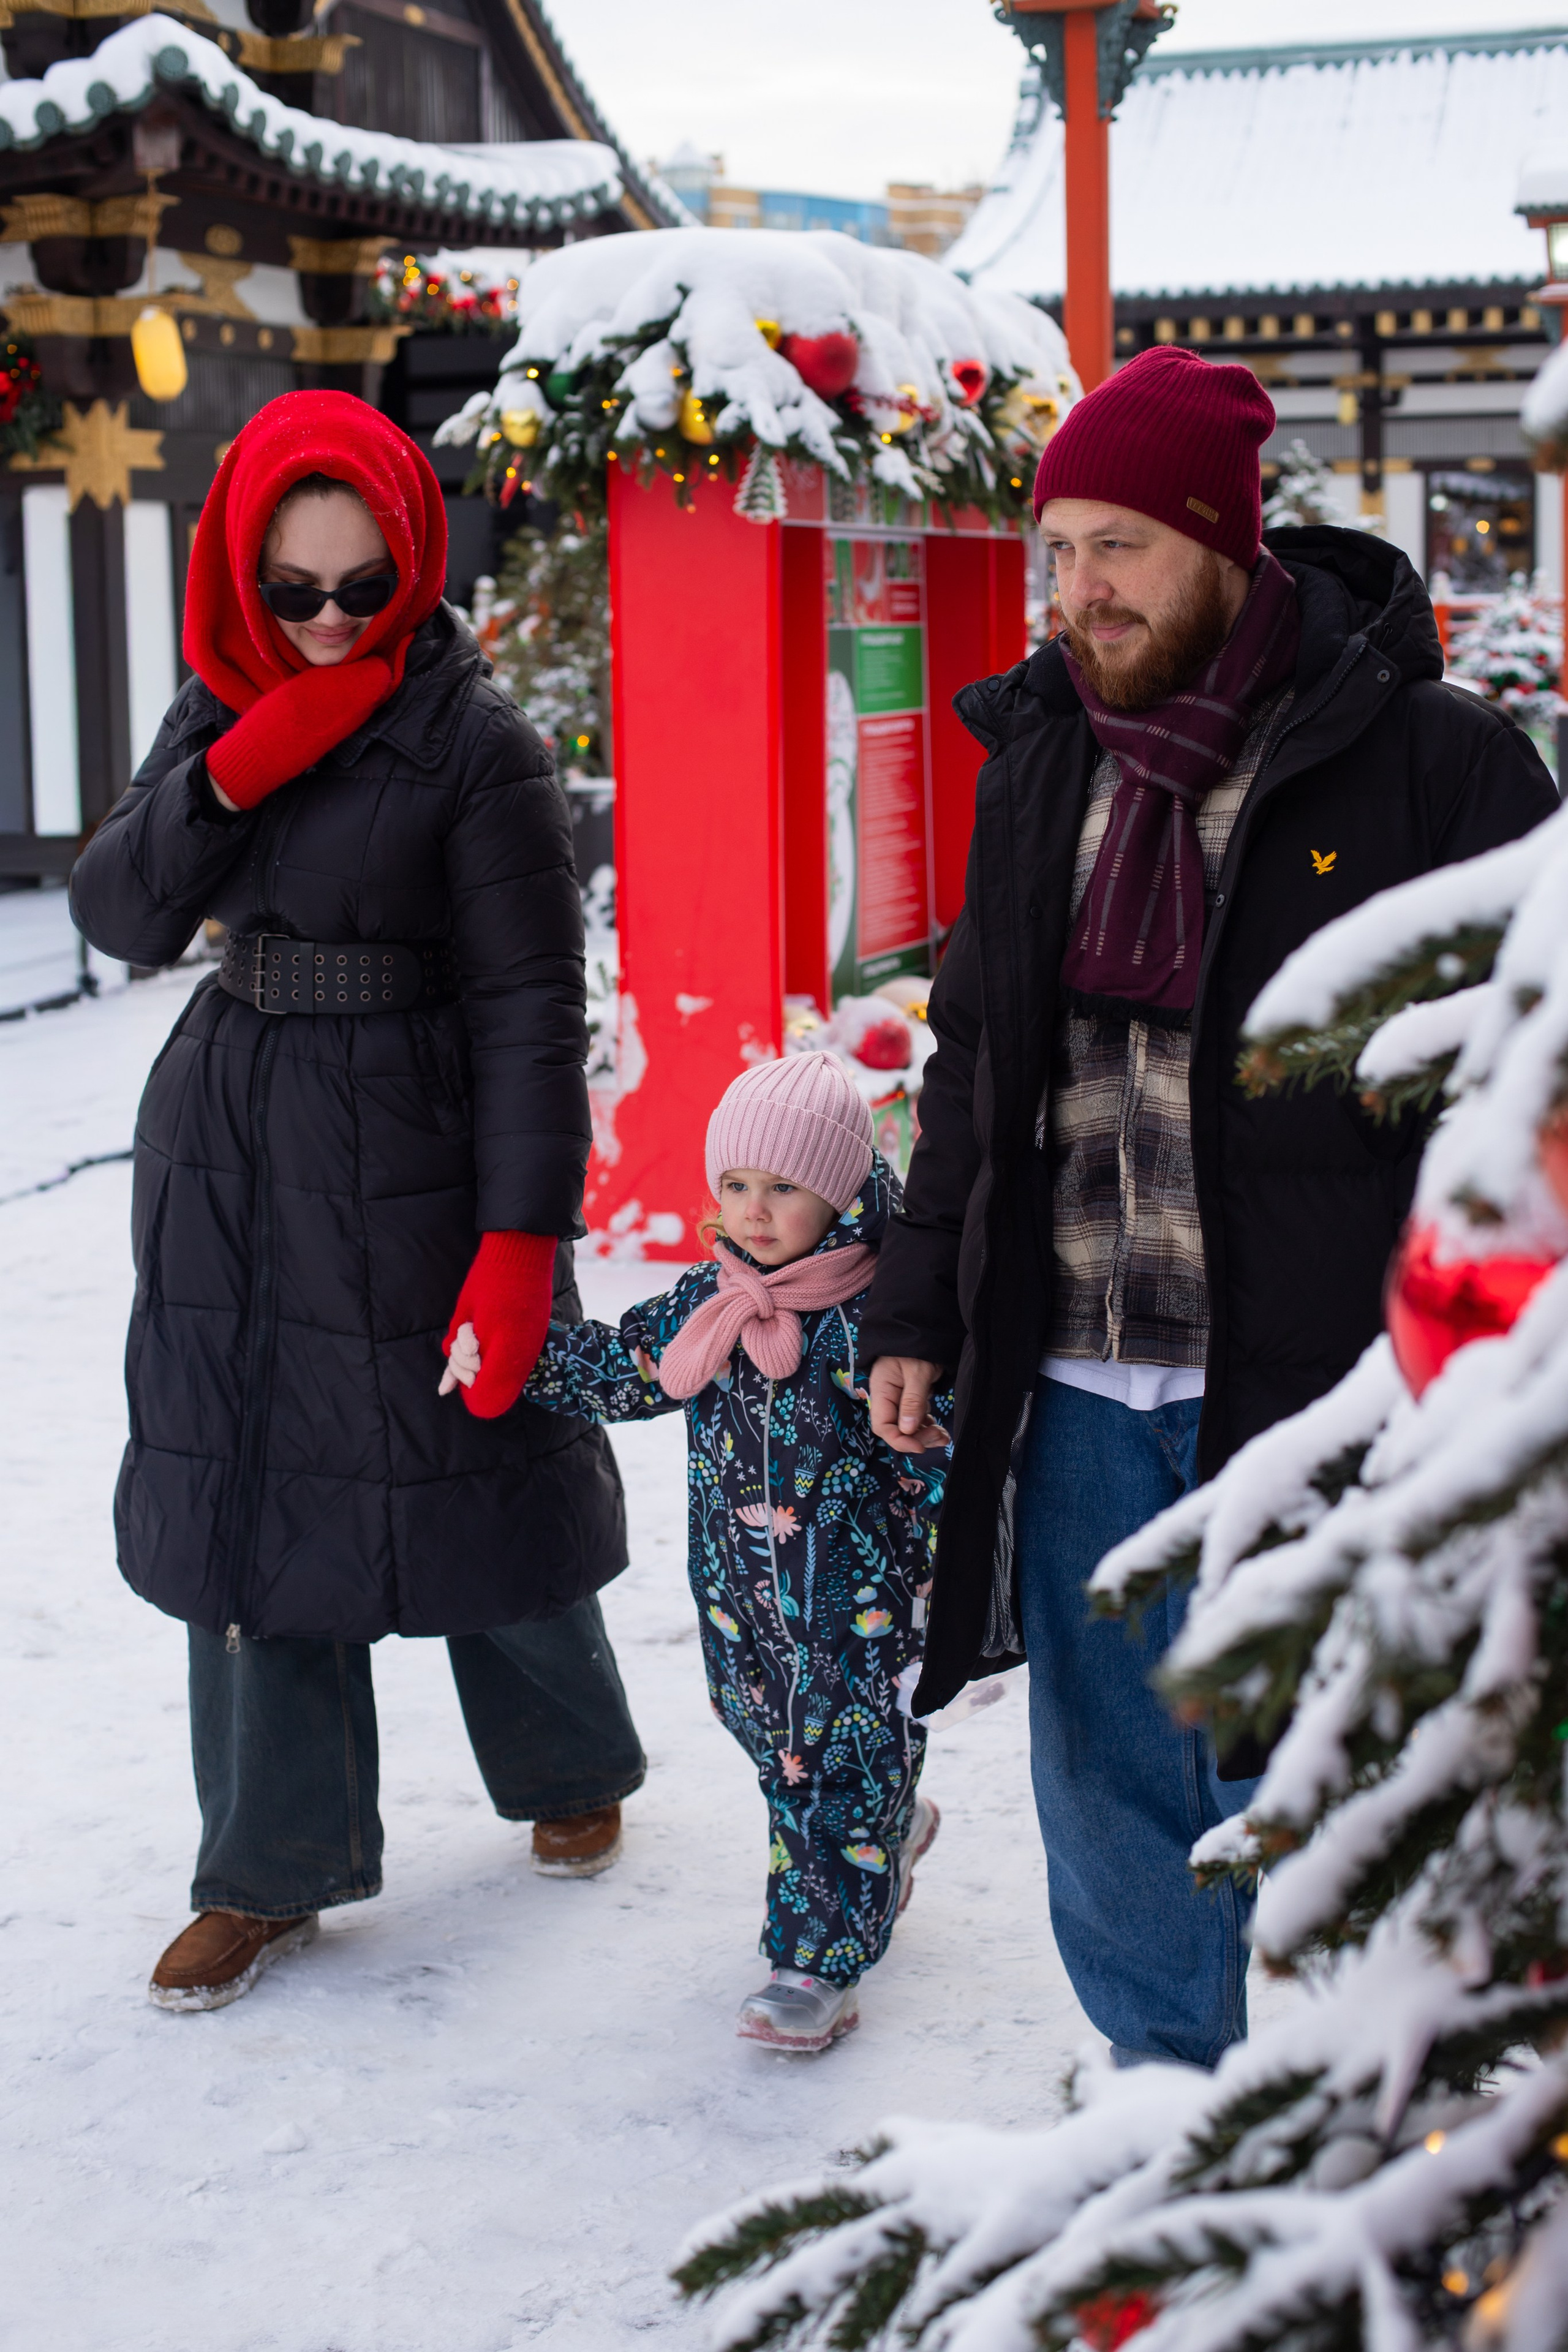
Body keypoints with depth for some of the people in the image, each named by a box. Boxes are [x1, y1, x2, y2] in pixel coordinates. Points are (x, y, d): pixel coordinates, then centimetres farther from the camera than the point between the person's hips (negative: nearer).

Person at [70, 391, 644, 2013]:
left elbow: (531, 1009, -14)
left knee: (464, 1472, 9)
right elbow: (119, 918, -1)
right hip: (226, 1152, 5)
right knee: (251, 1491, 9)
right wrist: (230, 776, -16)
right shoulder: (217, 707, 6)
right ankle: (277, 1866, 22)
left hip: (406, 1154, -5)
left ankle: (572, 1772, 36)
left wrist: (522, 1243, -18)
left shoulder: (475, 743, -12)